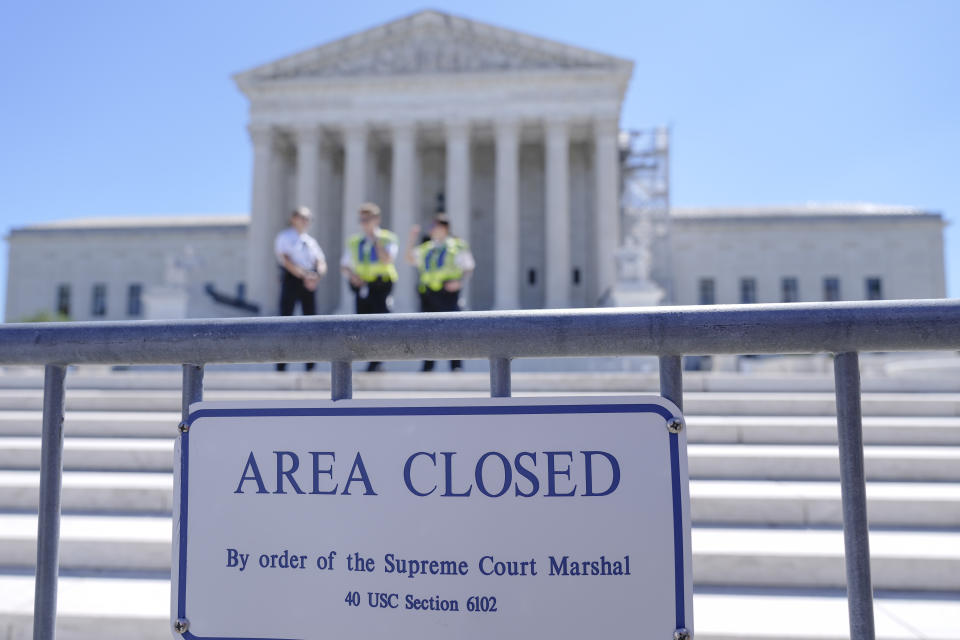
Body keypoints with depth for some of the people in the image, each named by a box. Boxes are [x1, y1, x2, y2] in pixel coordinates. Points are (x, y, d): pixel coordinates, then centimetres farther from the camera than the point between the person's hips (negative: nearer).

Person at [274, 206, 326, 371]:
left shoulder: (311, 241, 19)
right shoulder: (284, 237, 3)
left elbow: (321, 263, 10)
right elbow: (286, 260, -10)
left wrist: (317, 275, -12)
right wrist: (303, 276, -19)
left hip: (310, 282, 5)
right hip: (291, 279, -5)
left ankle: (310, 364, 9)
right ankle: (281, 365, 0)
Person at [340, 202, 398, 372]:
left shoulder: (388, 238, 2)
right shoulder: (354, 241, 14)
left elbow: (387, 260, -15)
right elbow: (344, 265, 16)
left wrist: (376, 239, -13)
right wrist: (352, 275, -5)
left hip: (381, 286, -4)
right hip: (361, 287, 4)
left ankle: (376, 362, -5)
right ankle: (376, 363, 15)